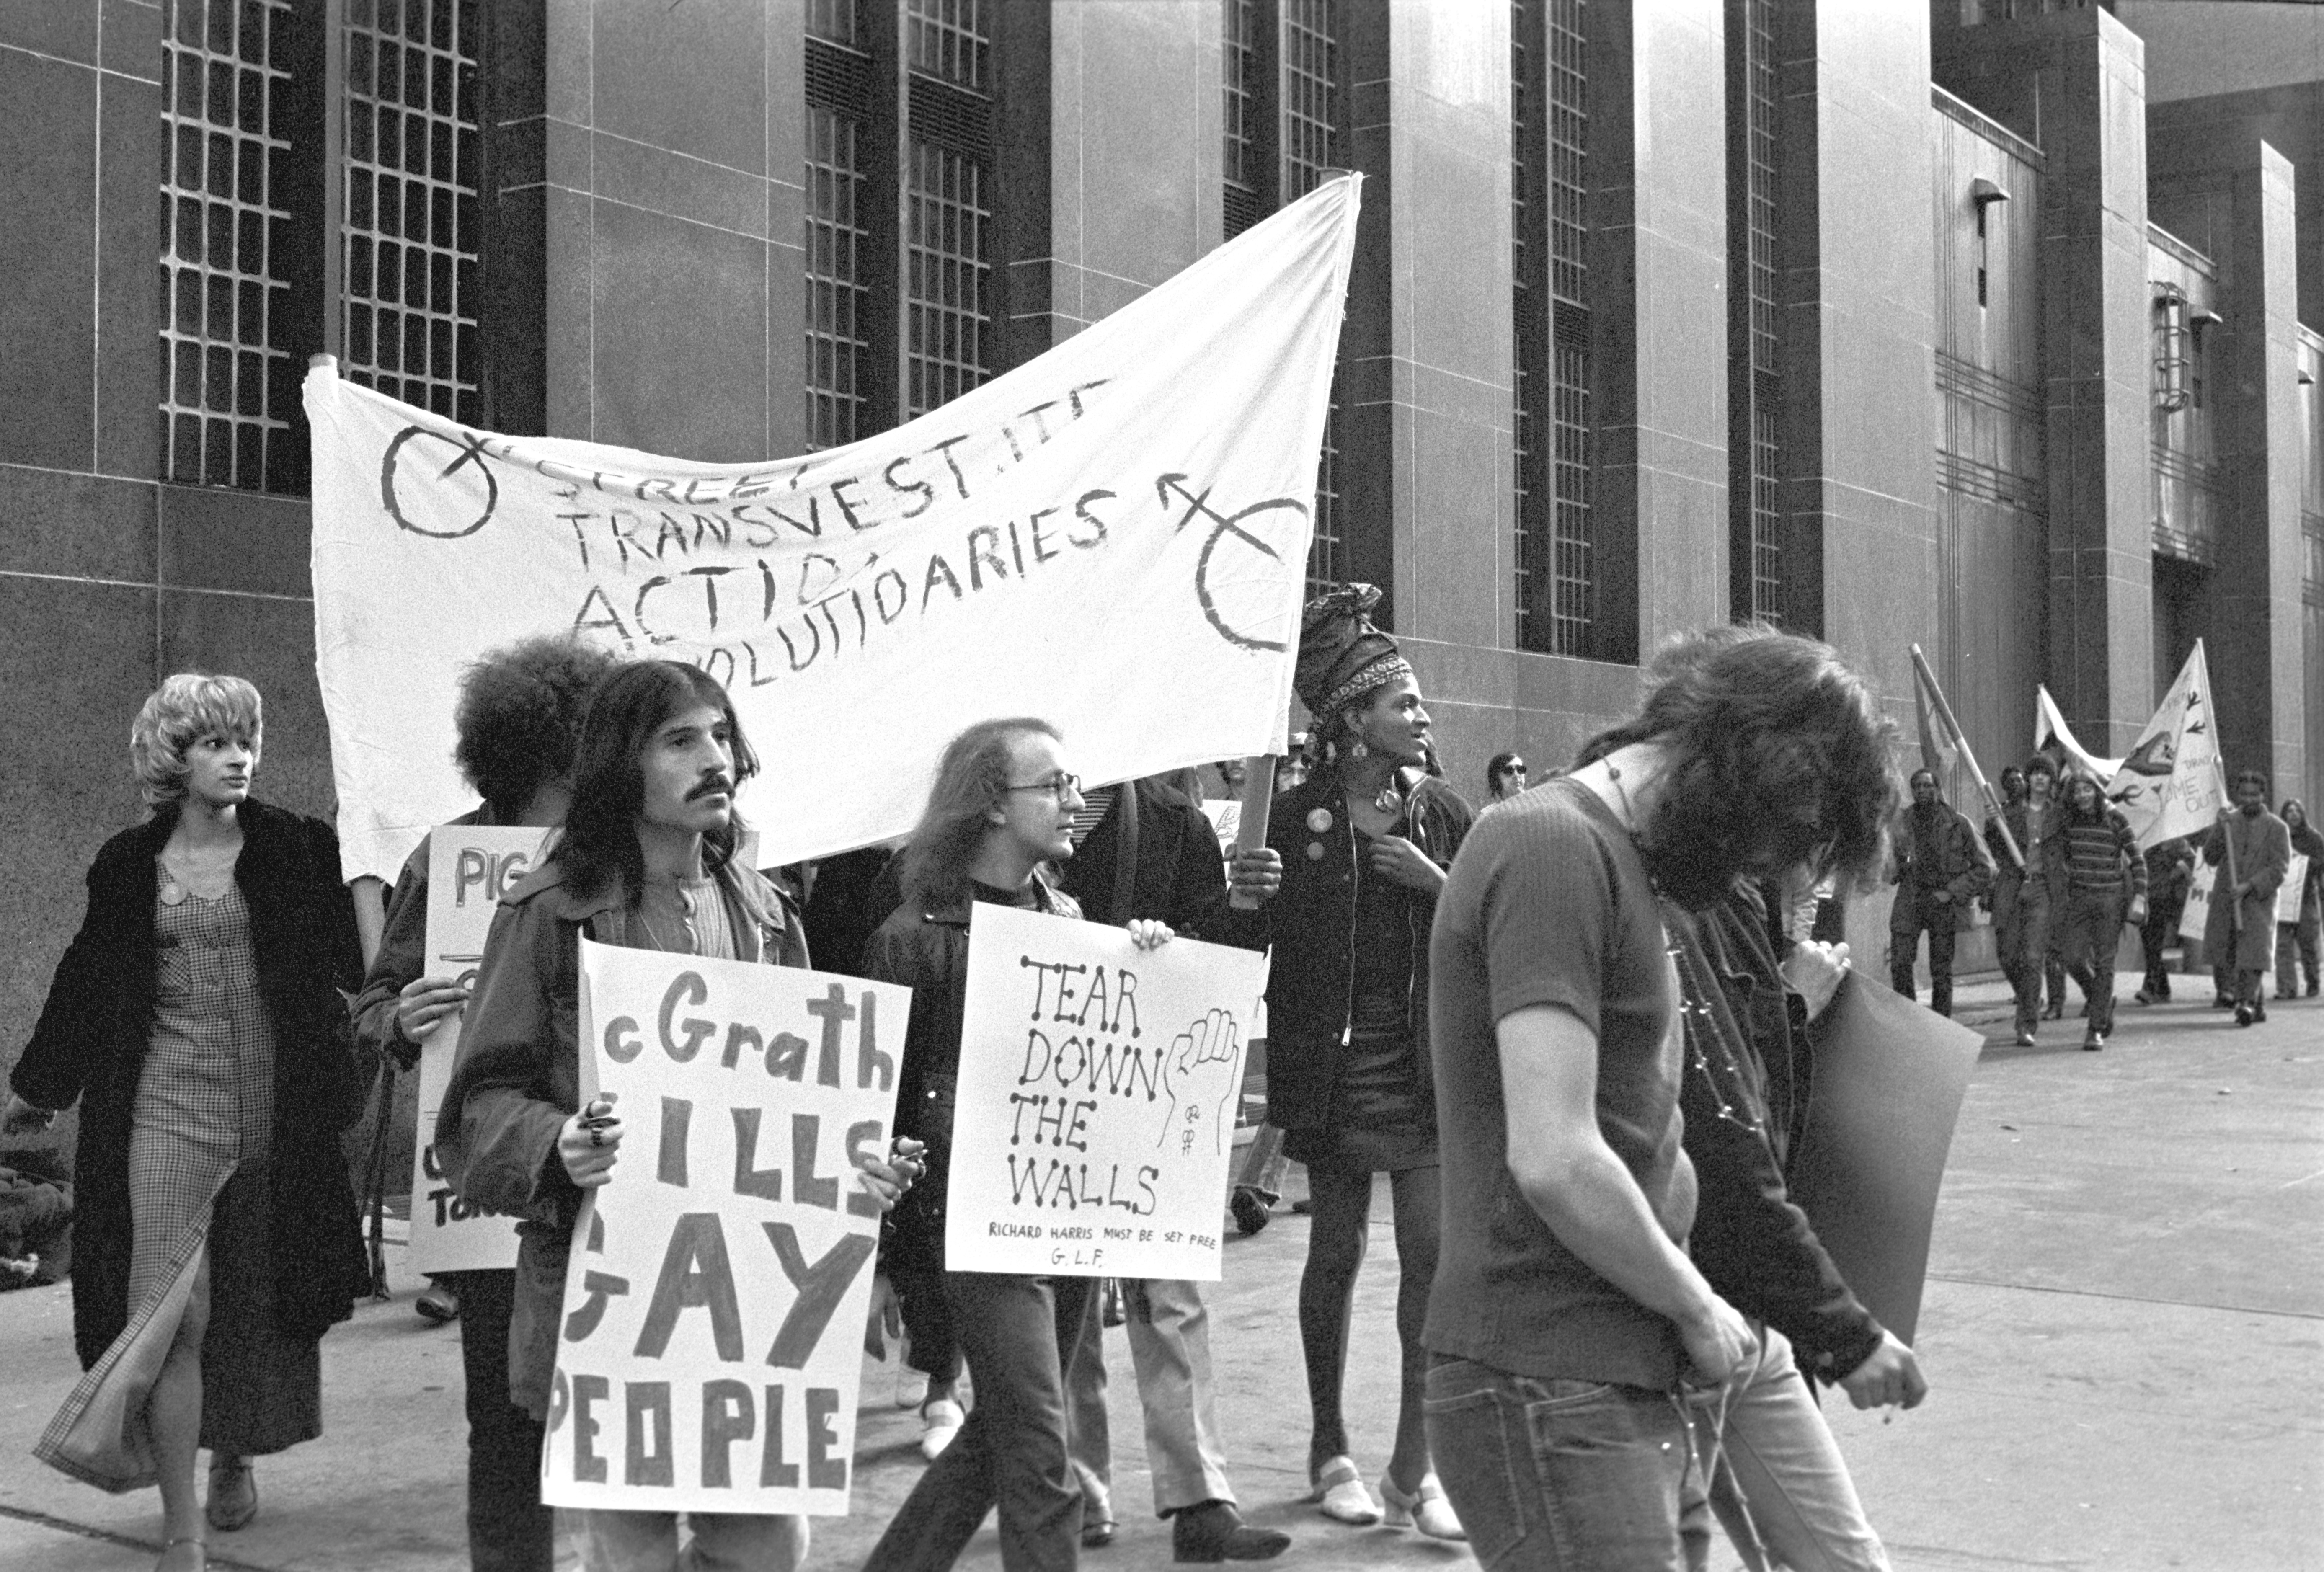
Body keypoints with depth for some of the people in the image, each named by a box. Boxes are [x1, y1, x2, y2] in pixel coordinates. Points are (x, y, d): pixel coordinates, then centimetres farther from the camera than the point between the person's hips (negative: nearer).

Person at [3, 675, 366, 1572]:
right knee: (171, 1305, -10)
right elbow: (88, 982, 16)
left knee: (259, 1299, 11)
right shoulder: (129, 867, 7)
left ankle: (236, 1459, 38)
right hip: (168, 1102, 0)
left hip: (276, 1101, 0)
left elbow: (355, 960, -1)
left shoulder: (296, 852, 3)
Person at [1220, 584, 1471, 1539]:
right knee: (1337, 1252, 8)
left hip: (1426, 1070, 2)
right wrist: (1246, 902, -22)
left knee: (1432, 1252, -4)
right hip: (1334, 1073, -2)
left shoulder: (1443, 814, 4)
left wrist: (1438, 884, -12)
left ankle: (1414, 1464, 5)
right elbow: (1257, 949, -2)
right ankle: (1330, 1448, 24)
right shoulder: (1297, 818, -4)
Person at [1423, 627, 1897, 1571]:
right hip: (1549, 1392, -10)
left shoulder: (1614, 857, 18)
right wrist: (1699, 1311, -8)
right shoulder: (1553, 847, -14)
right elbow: (1555, 1162, -21)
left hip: (1629, 1384, 10)